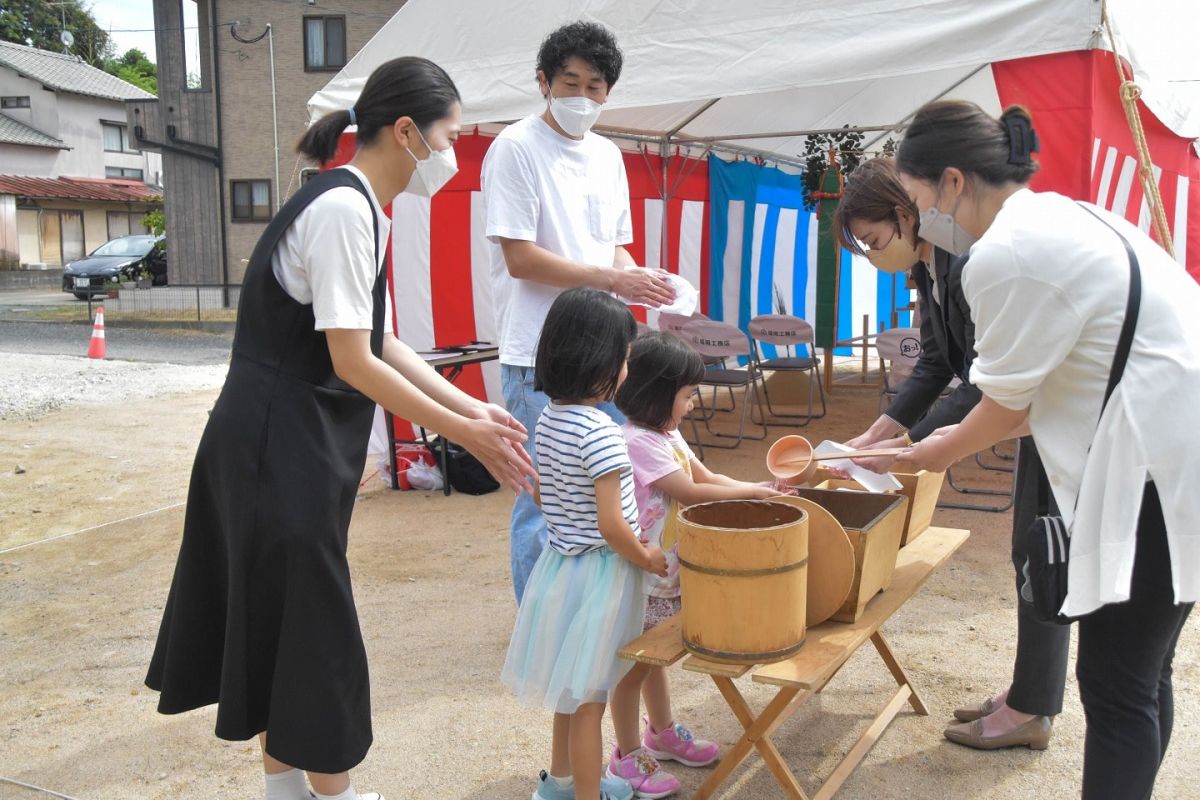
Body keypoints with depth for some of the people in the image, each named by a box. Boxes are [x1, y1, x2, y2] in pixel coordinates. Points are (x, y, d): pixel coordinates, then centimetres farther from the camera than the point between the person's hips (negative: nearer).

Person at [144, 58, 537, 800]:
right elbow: (353, 362, -22)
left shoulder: (358, 205, 11)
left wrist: (472, 407, 7)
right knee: (311, 624, 3)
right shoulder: (344, 209, -19)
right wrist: (466, 433, -16)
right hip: (281, 446, -10)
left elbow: (378, 343, 11)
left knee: (277, 619, 18)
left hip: (288, 441, 10)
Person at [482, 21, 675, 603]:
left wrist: (642, 280, -2)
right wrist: (612, 279, -16)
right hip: (540, 357, -7)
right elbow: (520, 257, -13)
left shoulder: (608, 155, 15)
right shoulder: (516, 148, -7)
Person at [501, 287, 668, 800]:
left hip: (560, 561, 9)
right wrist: (648, 558, -6)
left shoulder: (548, 420, 2)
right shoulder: (601, 433, -24)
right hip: (599, 572, -9)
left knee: (572, 687, 24)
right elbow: (611, 526, -24)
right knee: (589, 696, 6)